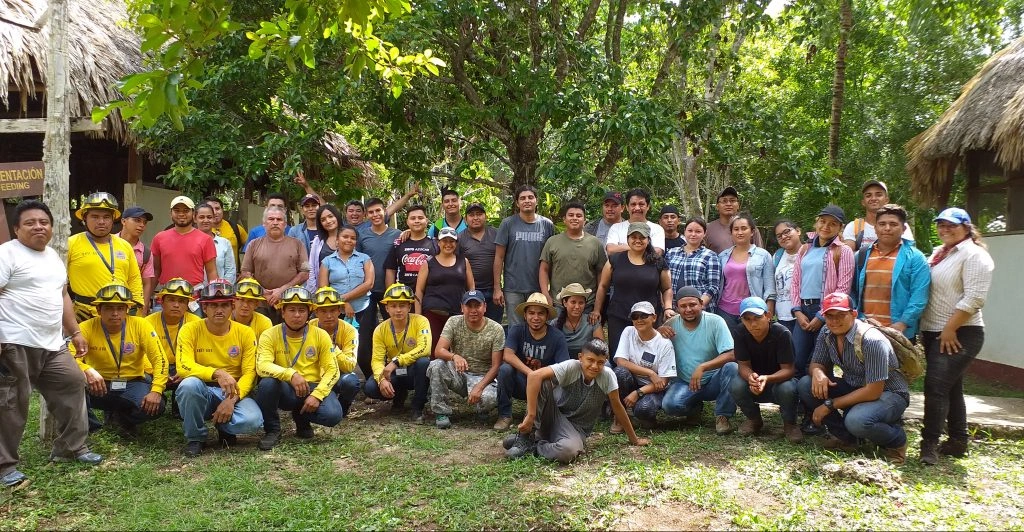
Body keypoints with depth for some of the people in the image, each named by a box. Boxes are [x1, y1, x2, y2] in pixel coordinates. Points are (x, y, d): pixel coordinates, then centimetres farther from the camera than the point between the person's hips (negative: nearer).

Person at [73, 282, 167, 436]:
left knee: (155, 406, -28)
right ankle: (89, 425, -3)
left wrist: (156, 390, -26)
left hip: (132, 384, 1)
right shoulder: (87, 328, -10)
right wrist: (87, 371, -41)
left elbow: (159, 359, -13)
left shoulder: (140, 325, -10)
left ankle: (119, 418, 7)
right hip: (99, 385, 0)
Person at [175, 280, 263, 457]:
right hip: (202, 392, 0)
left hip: (235, 393, 0)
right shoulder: (190, 330, -6)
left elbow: (249, 373, -6)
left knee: (253, 421, -31)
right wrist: (217, 373, -36)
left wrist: (232, 400, -23)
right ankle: (195, 438, -9)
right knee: (189, 384, -35)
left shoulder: (245, 333, -3)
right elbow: (183, 367, -20)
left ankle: (224, 428, 7)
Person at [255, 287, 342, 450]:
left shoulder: (321, 335, -1)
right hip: (285, 390, -1)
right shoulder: (270, 335, -5)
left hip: (313, 387, 1)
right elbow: (262, 366, -21)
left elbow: (332, 370, -4)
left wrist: (317, 395, -20)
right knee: (267, 382, -35)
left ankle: (302, 418, 9)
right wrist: (291, 374, -37)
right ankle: (272, 430, -8)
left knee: (333, 415, -29)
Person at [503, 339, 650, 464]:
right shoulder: (571, 367, -20)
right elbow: (535, 376, -32)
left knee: (568, 451, -38)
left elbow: (617, 407, -3)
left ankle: (533, 447, -8)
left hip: (577, 429, 0)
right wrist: (531, 416, -37)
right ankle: (525, 437, -19)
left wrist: (634, 439, 3)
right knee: (544, 383, -29)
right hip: (555, 418, 0)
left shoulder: (607, 375, -15)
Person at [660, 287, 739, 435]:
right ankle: (694, 407, 9)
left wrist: (702, 367, -34)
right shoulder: (672, 324, -3)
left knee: (731, 367, -32)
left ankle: (722, 416, -12)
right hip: (685, 383, 2)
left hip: (713, 382, -1)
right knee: (669, 404, -28)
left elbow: (731, 355, -22)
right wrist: (659, 331, -16)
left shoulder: (715, 322, -13)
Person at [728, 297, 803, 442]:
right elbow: (743, 365, -17)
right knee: (736, 386, -30)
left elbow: (788, 369, -25)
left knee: (788, 389, -36)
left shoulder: (782, 334, -24)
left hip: (778, 379, -2)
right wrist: (750, 377, -43)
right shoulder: (739, 333, -18)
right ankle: (754, 419, 3)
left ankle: (789, 423, -2)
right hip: (753, 382, 2)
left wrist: (767, 379, -46)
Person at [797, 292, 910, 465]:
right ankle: (844, 437, 2)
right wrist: (817, 372, -23)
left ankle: (896, 439, -2)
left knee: (856, 420, -37)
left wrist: (830, 405, -25)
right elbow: (816, 364, 4)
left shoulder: (872, 340, -29)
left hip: (888, 393, -7)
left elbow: (873, 391, -29)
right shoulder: (826, 334, -7)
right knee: (805, 385, -13)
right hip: (854, 387, 7)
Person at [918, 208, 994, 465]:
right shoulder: (938, 254, 16)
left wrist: (949, 329, -20)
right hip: (934, 332, 9)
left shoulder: (974, 255, -10)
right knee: (950, 387, 14)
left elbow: (974, 298, -19)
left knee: (936, 386, -15)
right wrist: (925, 329, 12)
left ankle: (930, 444, -11)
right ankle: (958, 442, 23)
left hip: (959, 334, -9)